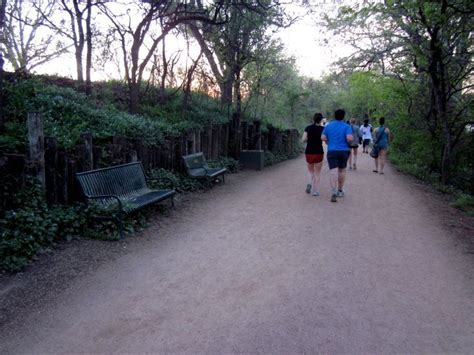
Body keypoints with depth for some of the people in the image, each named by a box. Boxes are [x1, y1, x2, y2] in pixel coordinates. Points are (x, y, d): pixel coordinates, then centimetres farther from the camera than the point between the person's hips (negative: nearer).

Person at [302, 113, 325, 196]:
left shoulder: (308, 128, 0)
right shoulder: (322, 129, -2)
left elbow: (304, 139, -7)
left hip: (309, 152, 1)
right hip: (319, 152, -1)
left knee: (310, 171, 20)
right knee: (317, 172, 10)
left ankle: (309, 183, -7)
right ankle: (315, 191, 8)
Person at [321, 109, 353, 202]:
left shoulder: (328, 126, 3)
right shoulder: (347, 126, -4)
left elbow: (323, 138, 1)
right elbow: (350, 138, -17)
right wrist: (350, 141, 5)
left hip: (331, 151, 0)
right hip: (344, 151, 0)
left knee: (333, 171, -9)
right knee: (342, 170, 18)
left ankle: (333, 192, -25)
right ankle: (340, 190, 27)